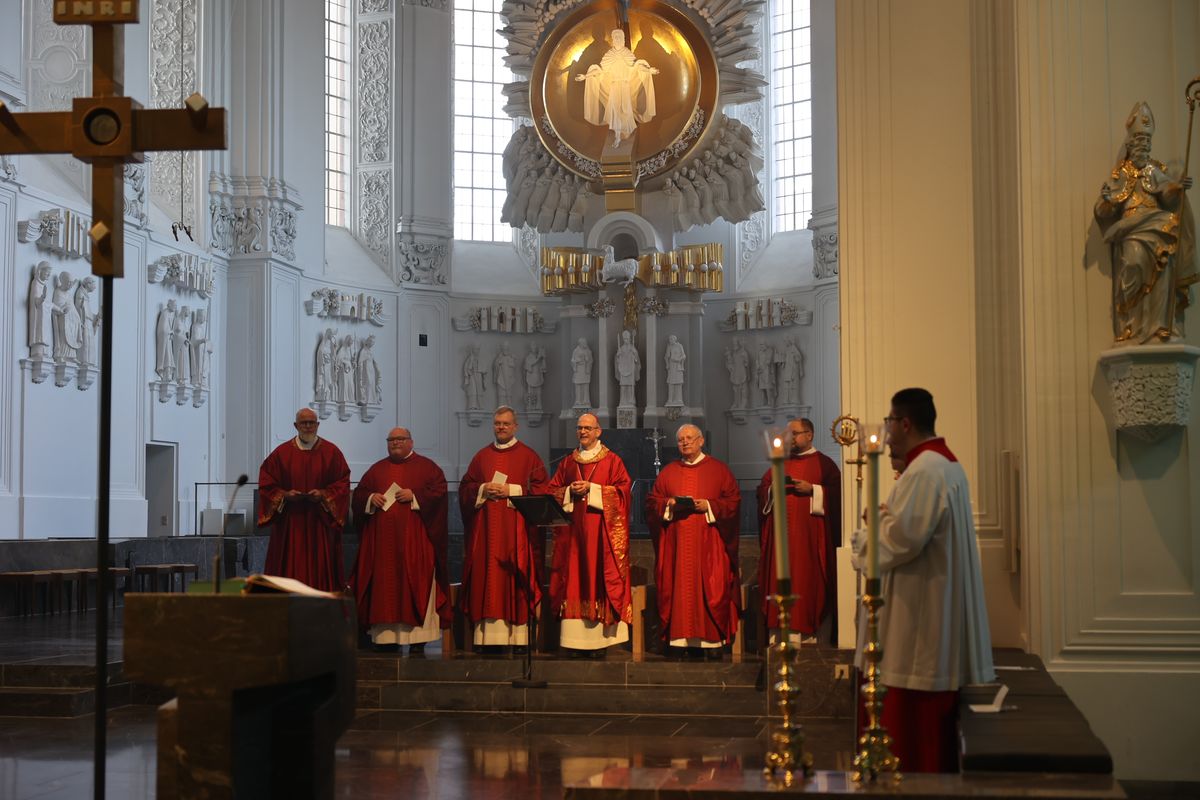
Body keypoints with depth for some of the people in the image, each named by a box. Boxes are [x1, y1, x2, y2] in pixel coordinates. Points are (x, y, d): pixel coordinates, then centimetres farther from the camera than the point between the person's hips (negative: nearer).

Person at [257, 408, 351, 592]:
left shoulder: (331, 452, 4)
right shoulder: (282, 452, 5)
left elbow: (343, 482, 2)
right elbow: (266, 483, 5)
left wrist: (324, 494, -13)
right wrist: (285, 495, -11)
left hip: (321, 522, 0)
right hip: (289, 522, 0)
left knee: (320, 566, -1)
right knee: (290, 569, -1)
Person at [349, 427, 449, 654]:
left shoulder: (426, 467, 7)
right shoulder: (377, 469, 18)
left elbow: (439, 491, -3)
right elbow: (359, 494, 16)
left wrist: (414, 496, -13)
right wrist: (371, 498, -4)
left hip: (414, 538, -3)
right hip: (382, 539, 4)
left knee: (416, 584, -7)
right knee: (385, 584, -1)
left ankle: (417, 639, -7)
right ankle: (387, 636, 1)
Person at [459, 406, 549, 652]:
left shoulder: (528, 456, 5)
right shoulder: (482, 456, 15)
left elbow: (540, 489, -2)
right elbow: (465, 489, 13)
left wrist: (511, 490, -11)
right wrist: (483, 489, -6)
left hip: (516, 529, -3)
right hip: (486, 530, 3)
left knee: (515, 578, -7)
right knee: (487, 579, -2)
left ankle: (516, 635, -6)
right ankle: (489, 634, -2)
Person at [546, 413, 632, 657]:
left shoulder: (612, 461, 4)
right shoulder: (567, 462, 16)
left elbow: (622, 490, -5)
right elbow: (552, 491, 13)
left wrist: (592, 489, -12)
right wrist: (570, 491, -6)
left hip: (601, 531, -3)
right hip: (572, 529, 4)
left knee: (598, 579, -6)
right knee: (574, 580, -1)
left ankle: (599, 639, -5)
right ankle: (575, 638, 1)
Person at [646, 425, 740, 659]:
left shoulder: (718, 470, 6)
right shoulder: (668, 472, 14)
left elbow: (733, 500, 1)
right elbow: (652, 501, 12)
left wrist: (709, 506, -12)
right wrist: (668, 505, -7)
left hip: (708, 542, -2)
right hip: (676, 542, 2)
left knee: (711, 588, -6)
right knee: (680, 588, -2)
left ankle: (713, 639, -2)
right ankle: (688, 640, 2)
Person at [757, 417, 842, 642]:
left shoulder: (823, 463, 4)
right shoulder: (781, 464, 18)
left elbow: (836, 491, -6)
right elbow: (763, 489, 15)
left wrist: (812, 489, -14)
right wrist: (773, 489, -5)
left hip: (809, 533, -4)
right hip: (781, 535, 4)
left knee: (809, 578, -5)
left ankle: (809, 629, -1)